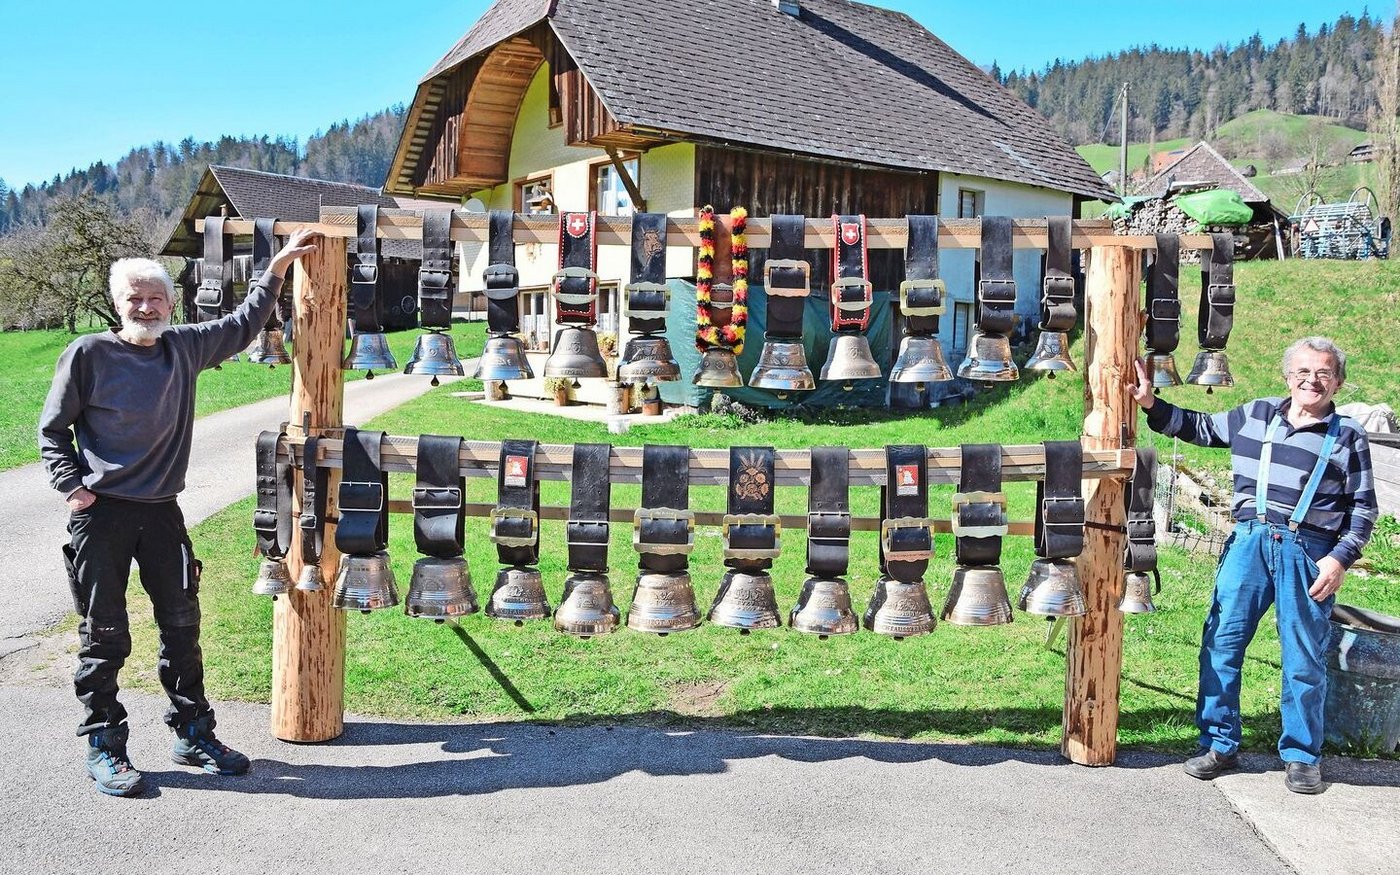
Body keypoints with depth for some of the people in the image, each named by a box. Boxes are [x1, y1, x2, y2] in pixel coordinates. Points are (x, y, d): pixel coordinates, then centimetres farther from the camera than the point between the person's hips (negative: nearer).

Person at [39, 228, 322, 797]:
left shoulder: (185, 347, 6)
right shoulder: (88, 354, -5)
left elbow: (242, 325, 22)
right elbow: (52, 430, 4)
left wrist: (278, 267, 20)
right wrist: (71, 485, -7)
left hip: (162, 513, 4)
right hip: (101, 515, -4)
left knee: (182, 626, 9)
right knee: (104, 635, 3)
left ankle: (193, 735, 23)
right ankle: (104, 749, 16)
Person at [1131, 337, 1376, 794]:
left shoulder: (1347, 436, 5)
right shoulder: (1256, 415, 12)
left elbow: (1363, 507, 5)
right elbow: (1200, 428, 22)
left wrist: (1341, 558, -6)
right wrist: (1151, 404, 12)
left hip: (1308, 551, -2)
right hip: (1250, 540, 2)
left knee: (1305, 658, 3)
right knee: (1221, 642, 1)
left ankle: (1301, 756, 19)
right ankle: (1219, 744, 13)